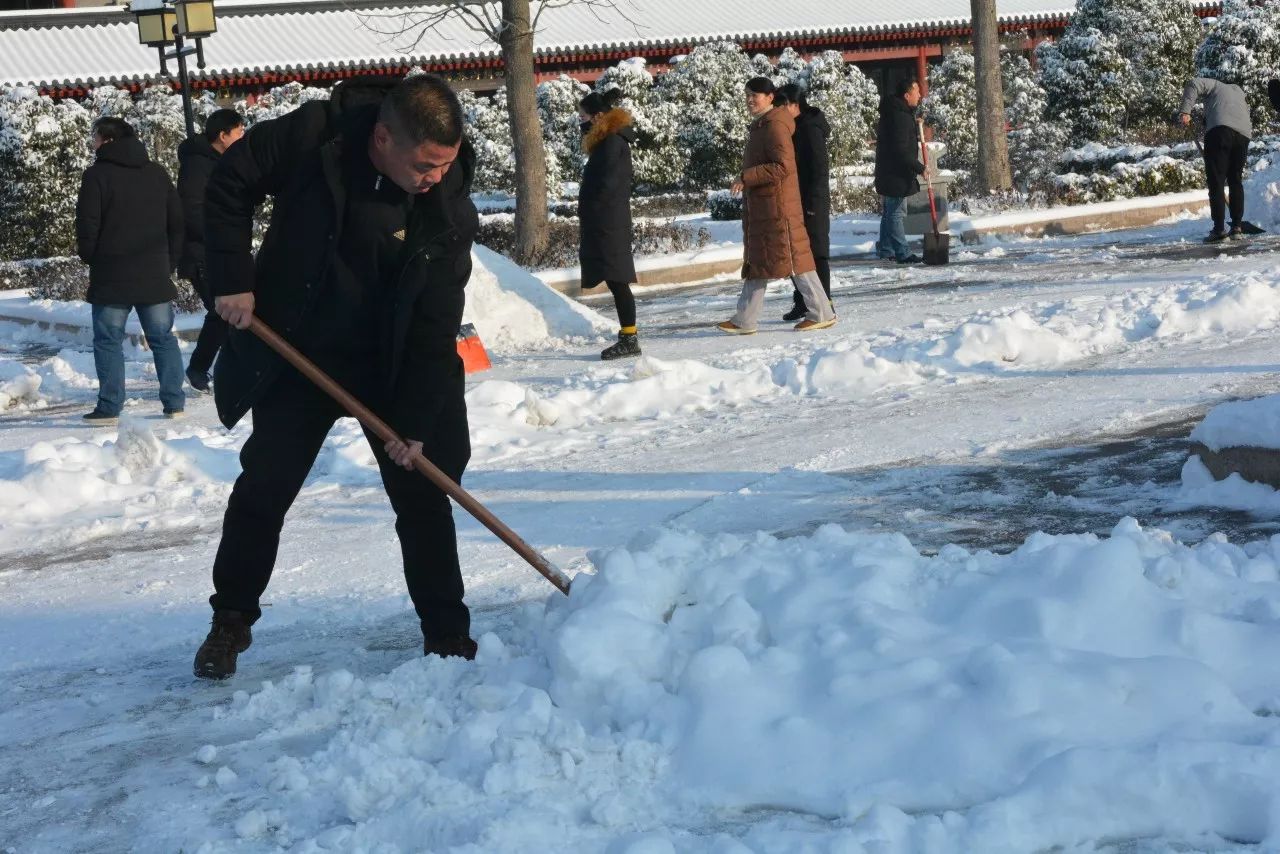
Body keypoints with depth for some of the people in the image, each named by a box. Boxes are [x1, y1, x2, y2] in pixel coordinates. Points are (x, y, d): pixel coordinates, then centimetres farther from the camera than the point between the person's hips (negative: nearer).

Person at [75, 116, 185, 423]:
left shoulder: (97, 174, -8)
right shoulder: (157, 173, 9)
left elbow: (88, 226, -11)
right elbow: (177, 222, 11)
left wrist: (90, 259, 6)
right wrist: (169, 262, 16)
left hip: (111, 277, -4)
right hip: (155, 274, 4)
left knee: (108, 341, 2)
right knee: (163, 338, 10)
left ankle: (109, 408, -1)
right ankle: (174, 403, 8)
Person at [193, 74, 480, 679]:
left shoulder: (448, 210, -19)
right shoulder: (312, 135, -21)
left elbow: (435, 328, -16)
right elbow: (230, 184, -5)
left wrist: (414, 421, -19)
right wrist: (232, 279, -12)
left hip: (392, 363, 0)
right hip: (295, 351, 0)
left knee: (421, 489, -2)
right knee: (264, 485, 3)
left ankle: (447, 634, 9)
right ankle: (230, 621, 18)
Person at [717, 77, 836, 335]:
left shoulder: (775, 126, -14)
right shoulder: (759, 127, 16)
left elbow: (782, 166, -22)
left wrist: (747, 178, -21)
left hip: (777, 206, -10)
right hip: (759, 205, 10)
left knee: (793, 257, -6)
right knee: (756, 260, 9)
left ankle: (822, 313, 1)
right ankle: (745, 320, 11)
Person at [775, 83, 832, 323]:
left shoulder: (810, 129, -12)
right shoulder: (790, 129, 15)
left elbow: (820, 168, -17)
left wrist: (813, 203, -20)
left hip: (812, 204, -9)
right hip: (796, 204, 9)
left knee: (816, 253, -5)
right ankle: (802, 303, 17)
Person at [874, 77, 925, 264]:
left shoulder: (901, 111, 12)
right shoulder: (898, 117, -22)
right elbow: (901, 150, -25)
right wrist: (919, 167, -19)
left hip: (890, 172, 11)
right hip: (895, 173, -11)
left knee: (891, 212, 18)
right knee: (896, 212, -7)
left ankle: (885, 249, 26)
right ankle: (902, 253, -5)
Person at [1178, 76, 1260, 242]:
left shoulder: (1215, 86, 24)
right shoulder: (1240, 94, 38)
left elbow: (1194, 84, 2)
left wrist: (1185, 110, -6)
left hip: (1220, 130, -6)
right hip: (1243, 135, 6)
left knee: (1216, 181, -5)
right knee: (1236, 181, 18)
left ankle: (1219, 229, -11)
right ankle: (1237, 226, 16)